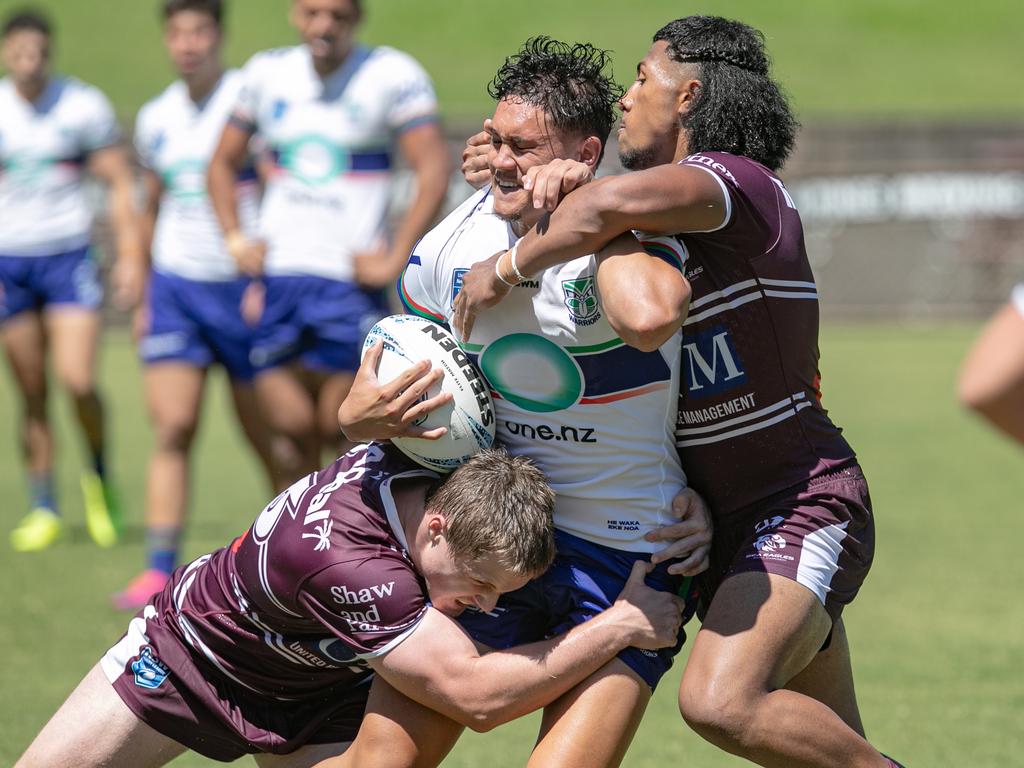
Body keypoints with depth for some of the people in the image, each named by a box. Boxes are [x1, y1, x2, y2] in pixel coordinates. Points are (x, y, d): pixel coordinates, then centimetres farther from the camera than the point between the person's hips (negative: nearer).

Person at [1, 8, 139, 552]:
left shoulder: (84, 106, -3)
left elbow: (120, 185, 2)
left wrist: (131, 261, -4)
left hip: (69, 257, -2)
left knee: (78, 382, -16)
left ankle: (100, 480, 10)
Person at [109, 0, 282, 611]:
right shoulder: (156, 119, 10)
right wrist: (138, 266, 18)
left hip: (244, 286, -4)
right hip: (174, 285, 4)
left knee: (268, 436, 4)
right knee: (173, 429, -8)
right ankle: (160, 571, -11)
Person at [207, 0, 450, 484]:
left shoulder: (393, 76, -4)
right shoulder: (267, 72, 9)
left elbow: (432, 171, -8)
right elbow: (223, 162, 21)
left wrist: (395, 258, -13)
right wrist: (235, 239, 8)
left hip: (349, 278, -3)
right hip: (277, 275, 3)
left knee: (336, 429, -2)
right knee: (291, 424, -1)